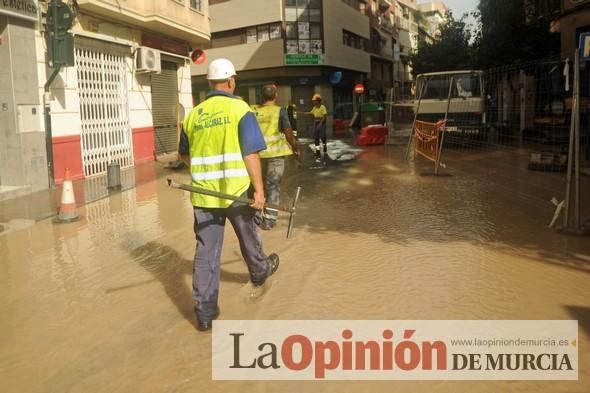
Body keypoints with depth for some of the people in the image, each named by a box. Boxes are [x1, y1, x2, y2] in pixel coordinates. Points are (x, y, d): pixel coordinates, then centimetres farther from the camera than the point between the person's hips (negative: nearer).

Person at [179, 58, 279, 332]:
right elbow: (251, 153, -13)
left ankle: (205, 311, 8)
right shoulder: (240, 109, -7)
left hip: (203, 193, 3)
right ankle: (259, 271, 49)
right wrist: (259, 189, -9)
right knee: (247, 236, 22)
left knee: (206, 251, 5)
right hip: (236, 190, -2)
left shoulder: (193, 114, 6)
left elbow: (185, 154, 18)